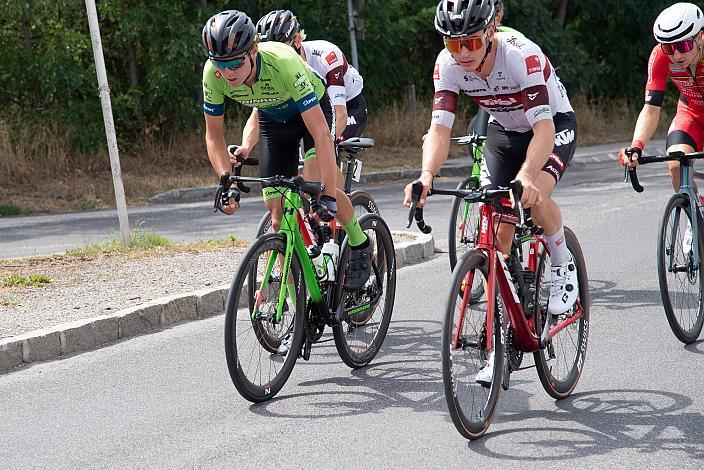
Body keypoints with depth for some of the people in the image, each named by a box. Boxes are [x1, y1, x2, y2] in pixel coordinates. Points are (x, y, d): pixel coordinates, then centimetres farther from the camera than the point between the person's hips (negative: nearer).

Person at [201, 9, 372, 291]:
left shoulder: (283, 63, -42)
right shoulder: (214, 74, -29)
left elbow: (321, 133, -42)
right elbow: (214, 136, -14)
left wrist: (329, 195, -46)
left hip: (313, 110, -4)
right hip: (272, 119, 4)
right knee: (277, 211, -5)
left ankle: (360, 244, -1)